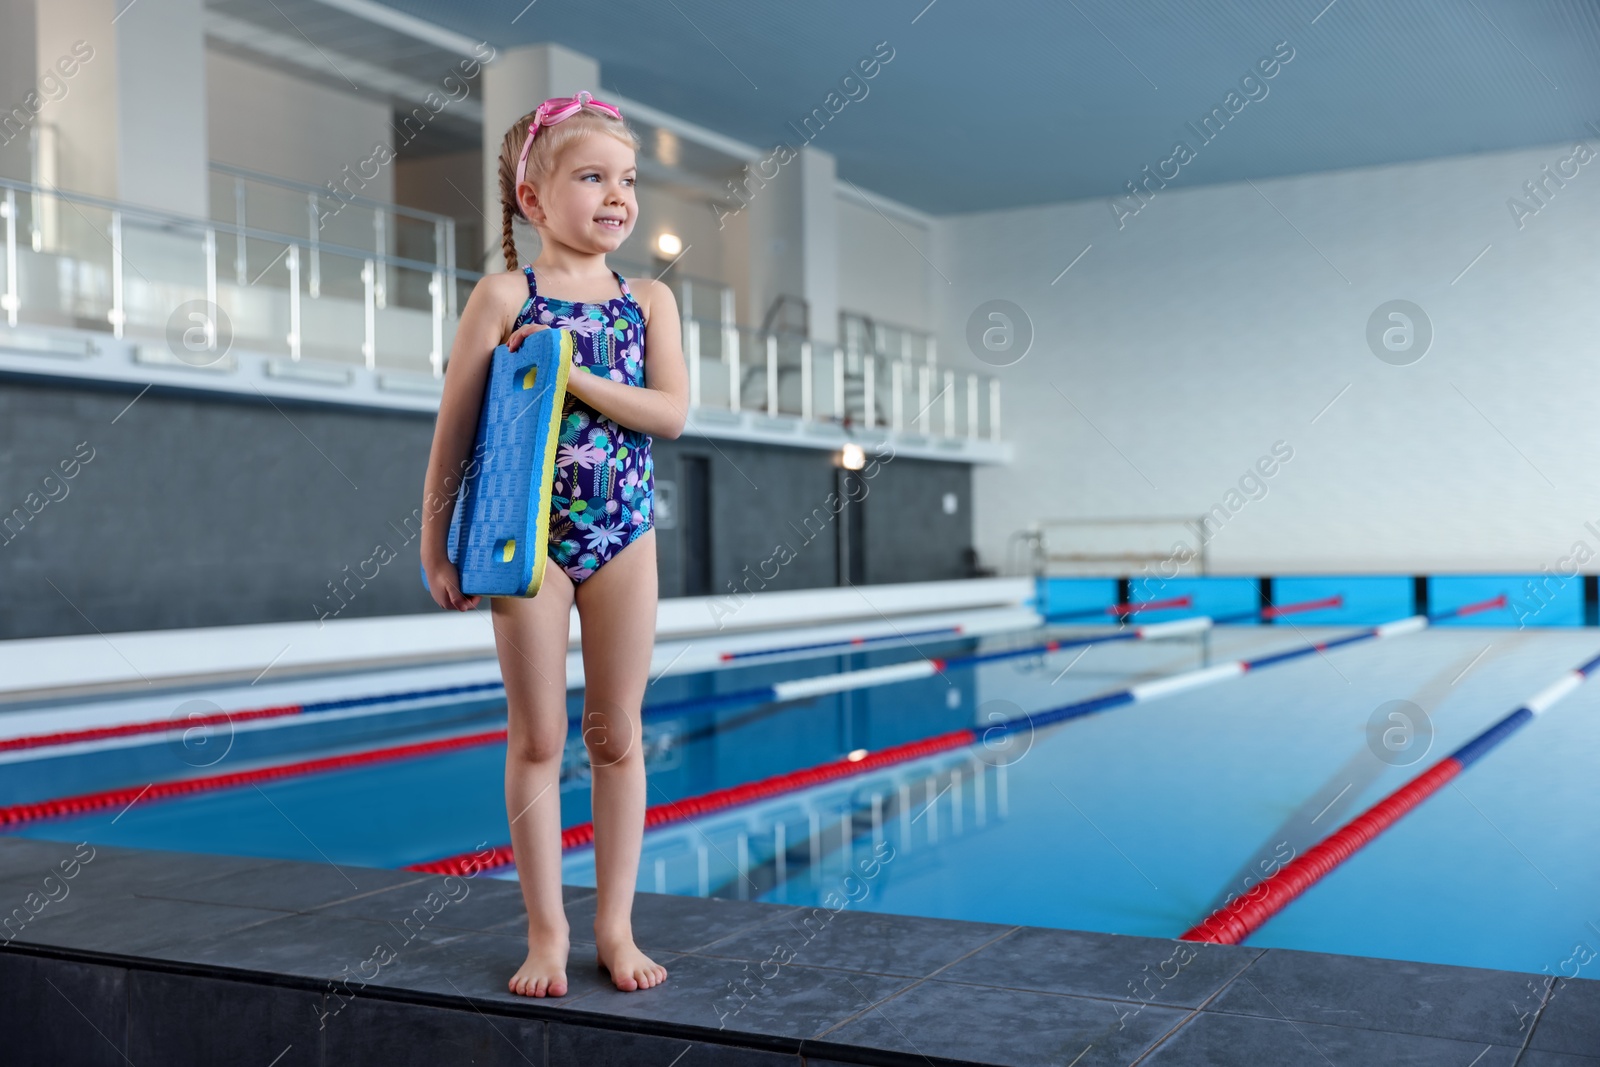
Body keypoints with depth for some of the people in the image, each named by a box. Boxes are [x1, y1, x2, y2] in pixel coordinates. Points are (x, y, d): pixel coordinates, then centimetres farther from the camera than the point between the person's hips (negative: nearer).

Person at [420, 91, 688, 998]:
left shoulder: (650, 301, 4)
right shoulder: (505, 297, -5)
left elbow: (671, 412, -9)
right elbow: (456, 422, -4)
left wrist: (570, 372, -19)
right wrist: (438, 542, -3)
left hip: (623, 536, 3)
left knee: (618, 737, 7)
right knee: (536, 740, 4)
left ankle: (616, 925, 18)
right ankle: (547, 930, 15)